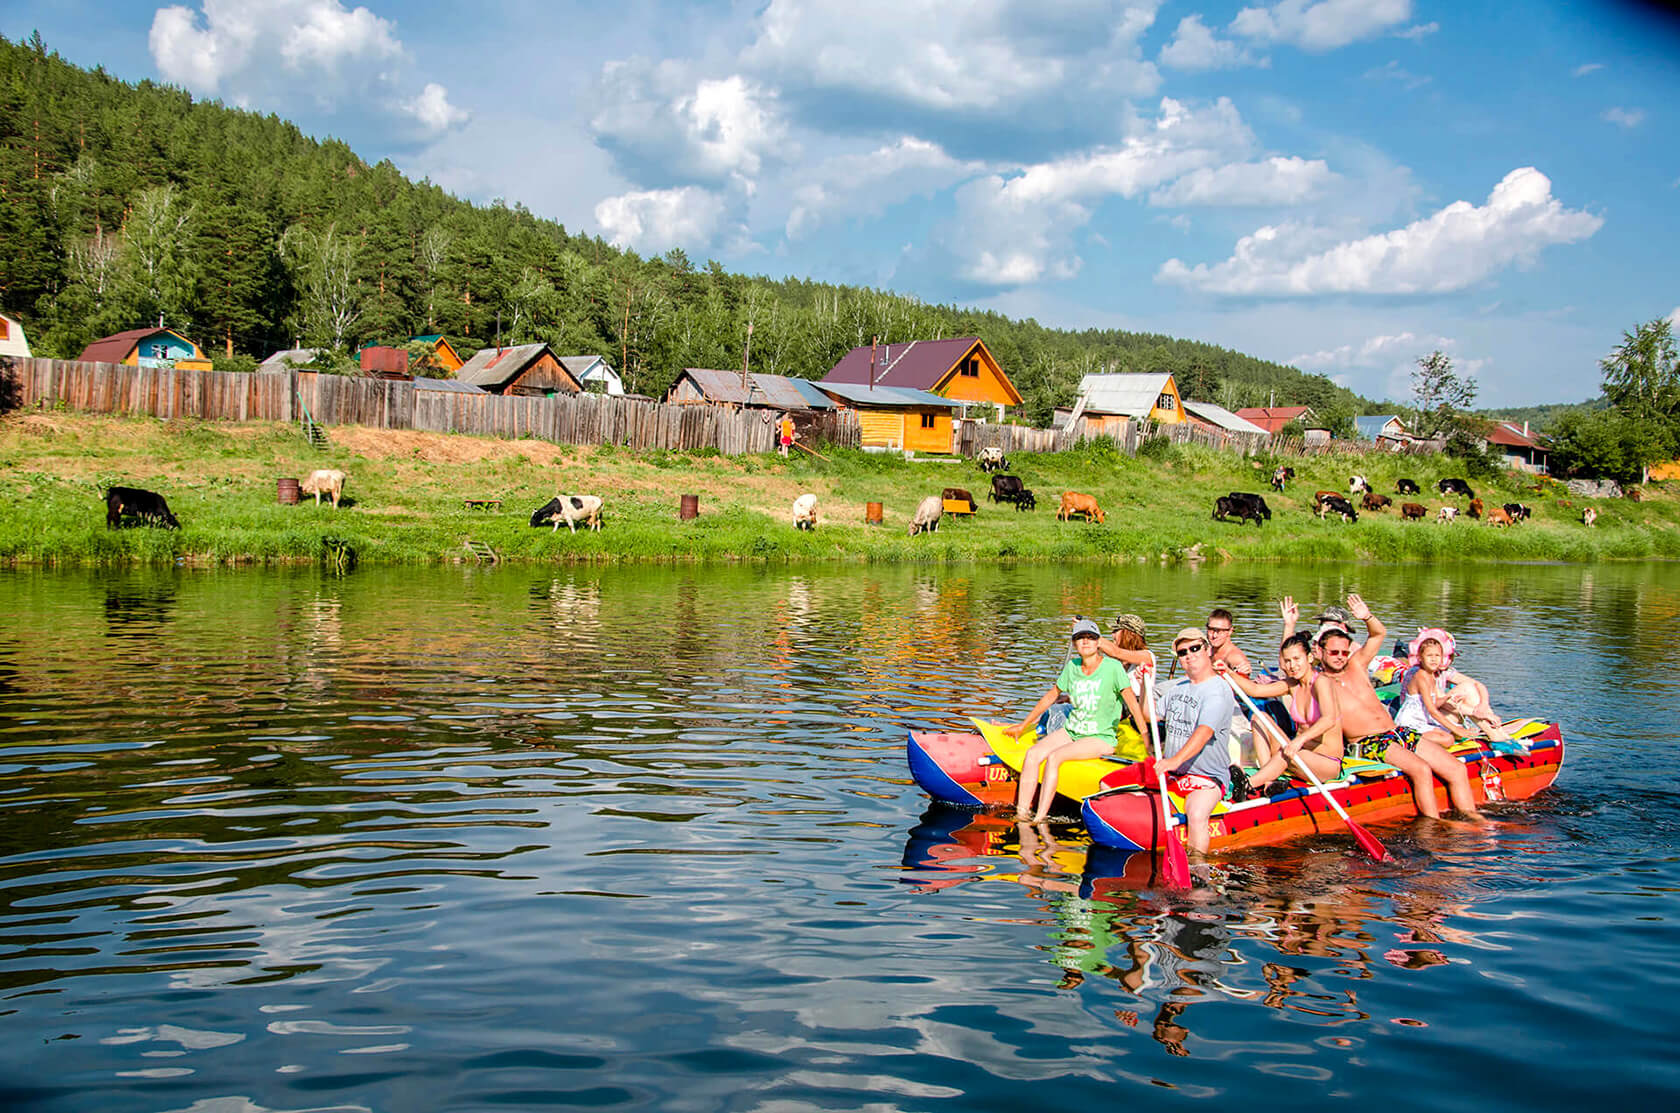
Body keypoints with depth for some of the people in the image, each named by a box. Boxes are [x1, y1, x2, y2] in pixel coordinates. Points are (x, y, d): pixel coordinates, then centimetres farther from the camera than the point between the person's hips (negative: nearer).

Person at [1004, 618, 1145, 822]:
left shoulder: (1112, 667, -12)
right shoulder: (1072, 667, 4)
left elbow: (1132, 702, -15)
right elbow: (1052, 695, 16)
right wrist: (1023, 725, 21)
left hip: (1101, 738, -6)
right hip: (1071, 731, 6)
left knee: (1054, 757, -27)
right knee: (1033, 753, -16)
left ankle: (1040, 819, -28)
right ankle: (1021, 812, -19)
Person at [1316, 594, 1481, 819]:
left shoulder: (1357, 665, 15)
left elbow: (1379, 633, 12)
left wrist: (1367, 617, -9)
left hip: (1398, 732, 7)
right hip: (1368, 743, -7)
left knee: (1457, 769, -4)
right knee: (1421, 769, -31)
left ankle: (1472, 818, 1)